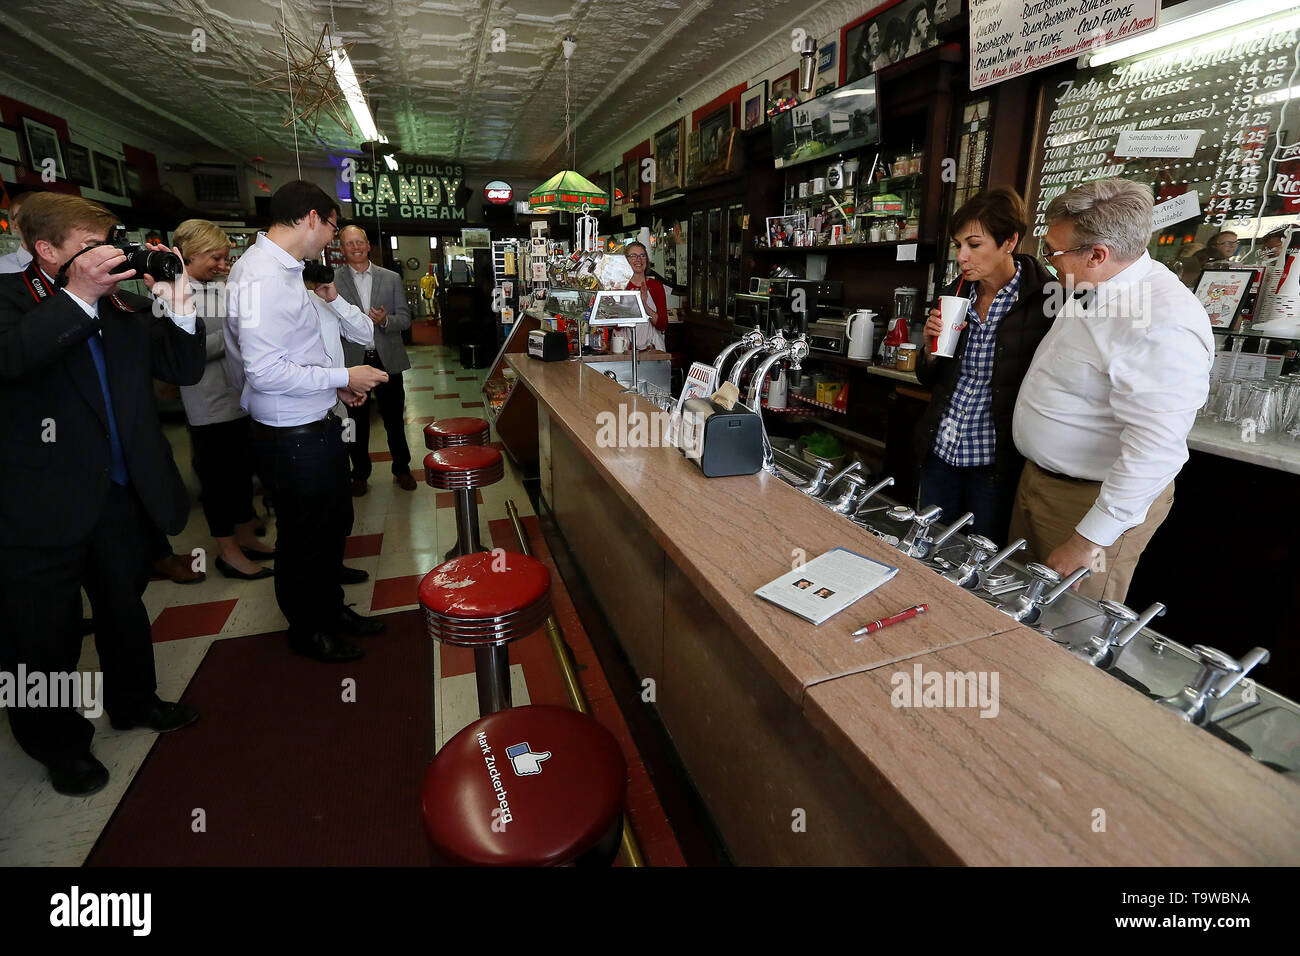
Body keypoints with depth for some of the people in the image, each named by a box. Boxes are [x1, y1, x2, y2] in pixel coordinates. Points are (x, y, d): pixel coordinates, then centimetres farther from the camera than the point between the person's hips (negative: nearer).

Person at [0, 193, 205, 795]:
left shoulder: (123, 305, 5)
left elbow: (184, 369, 1)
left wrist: (177, 304, -12)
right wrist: (79, 294, -29)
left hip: (122, 492, 5)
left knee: (124, 604, 22)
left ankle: (134, 702, 45)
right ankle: (59, 744, 33)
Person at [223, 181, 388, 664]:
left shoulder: (280, 269, 11)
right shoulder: (262, 275, -22)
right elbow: (263, 371, -27)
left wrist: (334, 384, 10)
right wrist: (342, 377, -19)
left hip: (317, 428, 10)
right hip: (294, 438, -10)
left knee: (334, 524, 23)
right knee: (304, 538, 9)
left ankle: (331, 608, 43)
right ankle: (307, 631, 32)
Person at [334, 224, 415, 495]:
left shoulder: (391, 278, 6)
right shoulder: (333, 282, 0)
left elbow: (405, 318, 3)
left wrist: (385, 320, -16)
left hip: (388, 360, 1)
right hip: (352, 360, -1)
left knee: (394, 419, 10)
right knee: (357, 422, 10)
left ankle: (402, 468, 26)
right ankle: (360, 474, 25)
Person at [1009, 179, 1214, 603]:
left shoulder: (1162, 327, -27)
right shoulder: (1086, 290, 4)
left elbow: (1153, 450, -29)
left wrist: (1088, 541, -25)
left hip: (1095, 501, -8)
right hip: (1039, 479, 9)